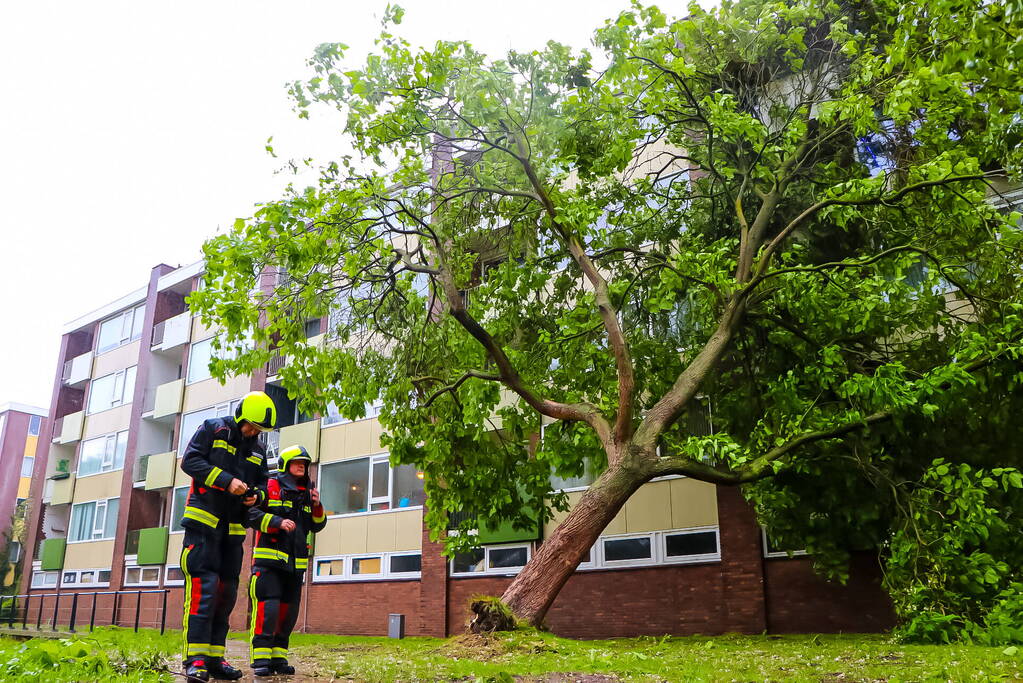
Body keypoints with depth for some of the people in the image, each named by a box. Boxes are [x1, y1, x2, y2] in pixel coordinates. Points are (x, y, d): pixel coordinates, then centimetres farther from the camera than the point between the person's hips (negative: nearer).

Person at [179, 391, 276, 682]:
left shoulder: (258, 451, 16)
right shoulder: (212, 429, 0)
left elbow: (263, 482, 20)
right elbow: (190, 461, -10)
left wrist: (256, 495, -4)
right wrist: (227, 481, -19)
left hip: (233, 529, 7)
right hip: (203, 521, -6)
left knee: (226, 590, 5)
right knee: (203, 585, -15)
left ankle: (214, 658, 11)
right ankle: (195, 659, -14)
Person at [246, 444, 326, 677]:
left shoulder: (307, 493, 17)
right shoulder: (270, 486, 0)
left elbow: (317, 526, 19)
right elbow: (251, 513, -9)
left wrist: (317, 507, 0)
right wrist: (278, 522, -20)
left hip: (296, 563, 6)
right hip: (269, 559, -6)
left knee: (288, 610, 8)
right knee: (268, 606, -14)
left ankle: (278, 657, 17)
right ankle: (261, 658, -8)